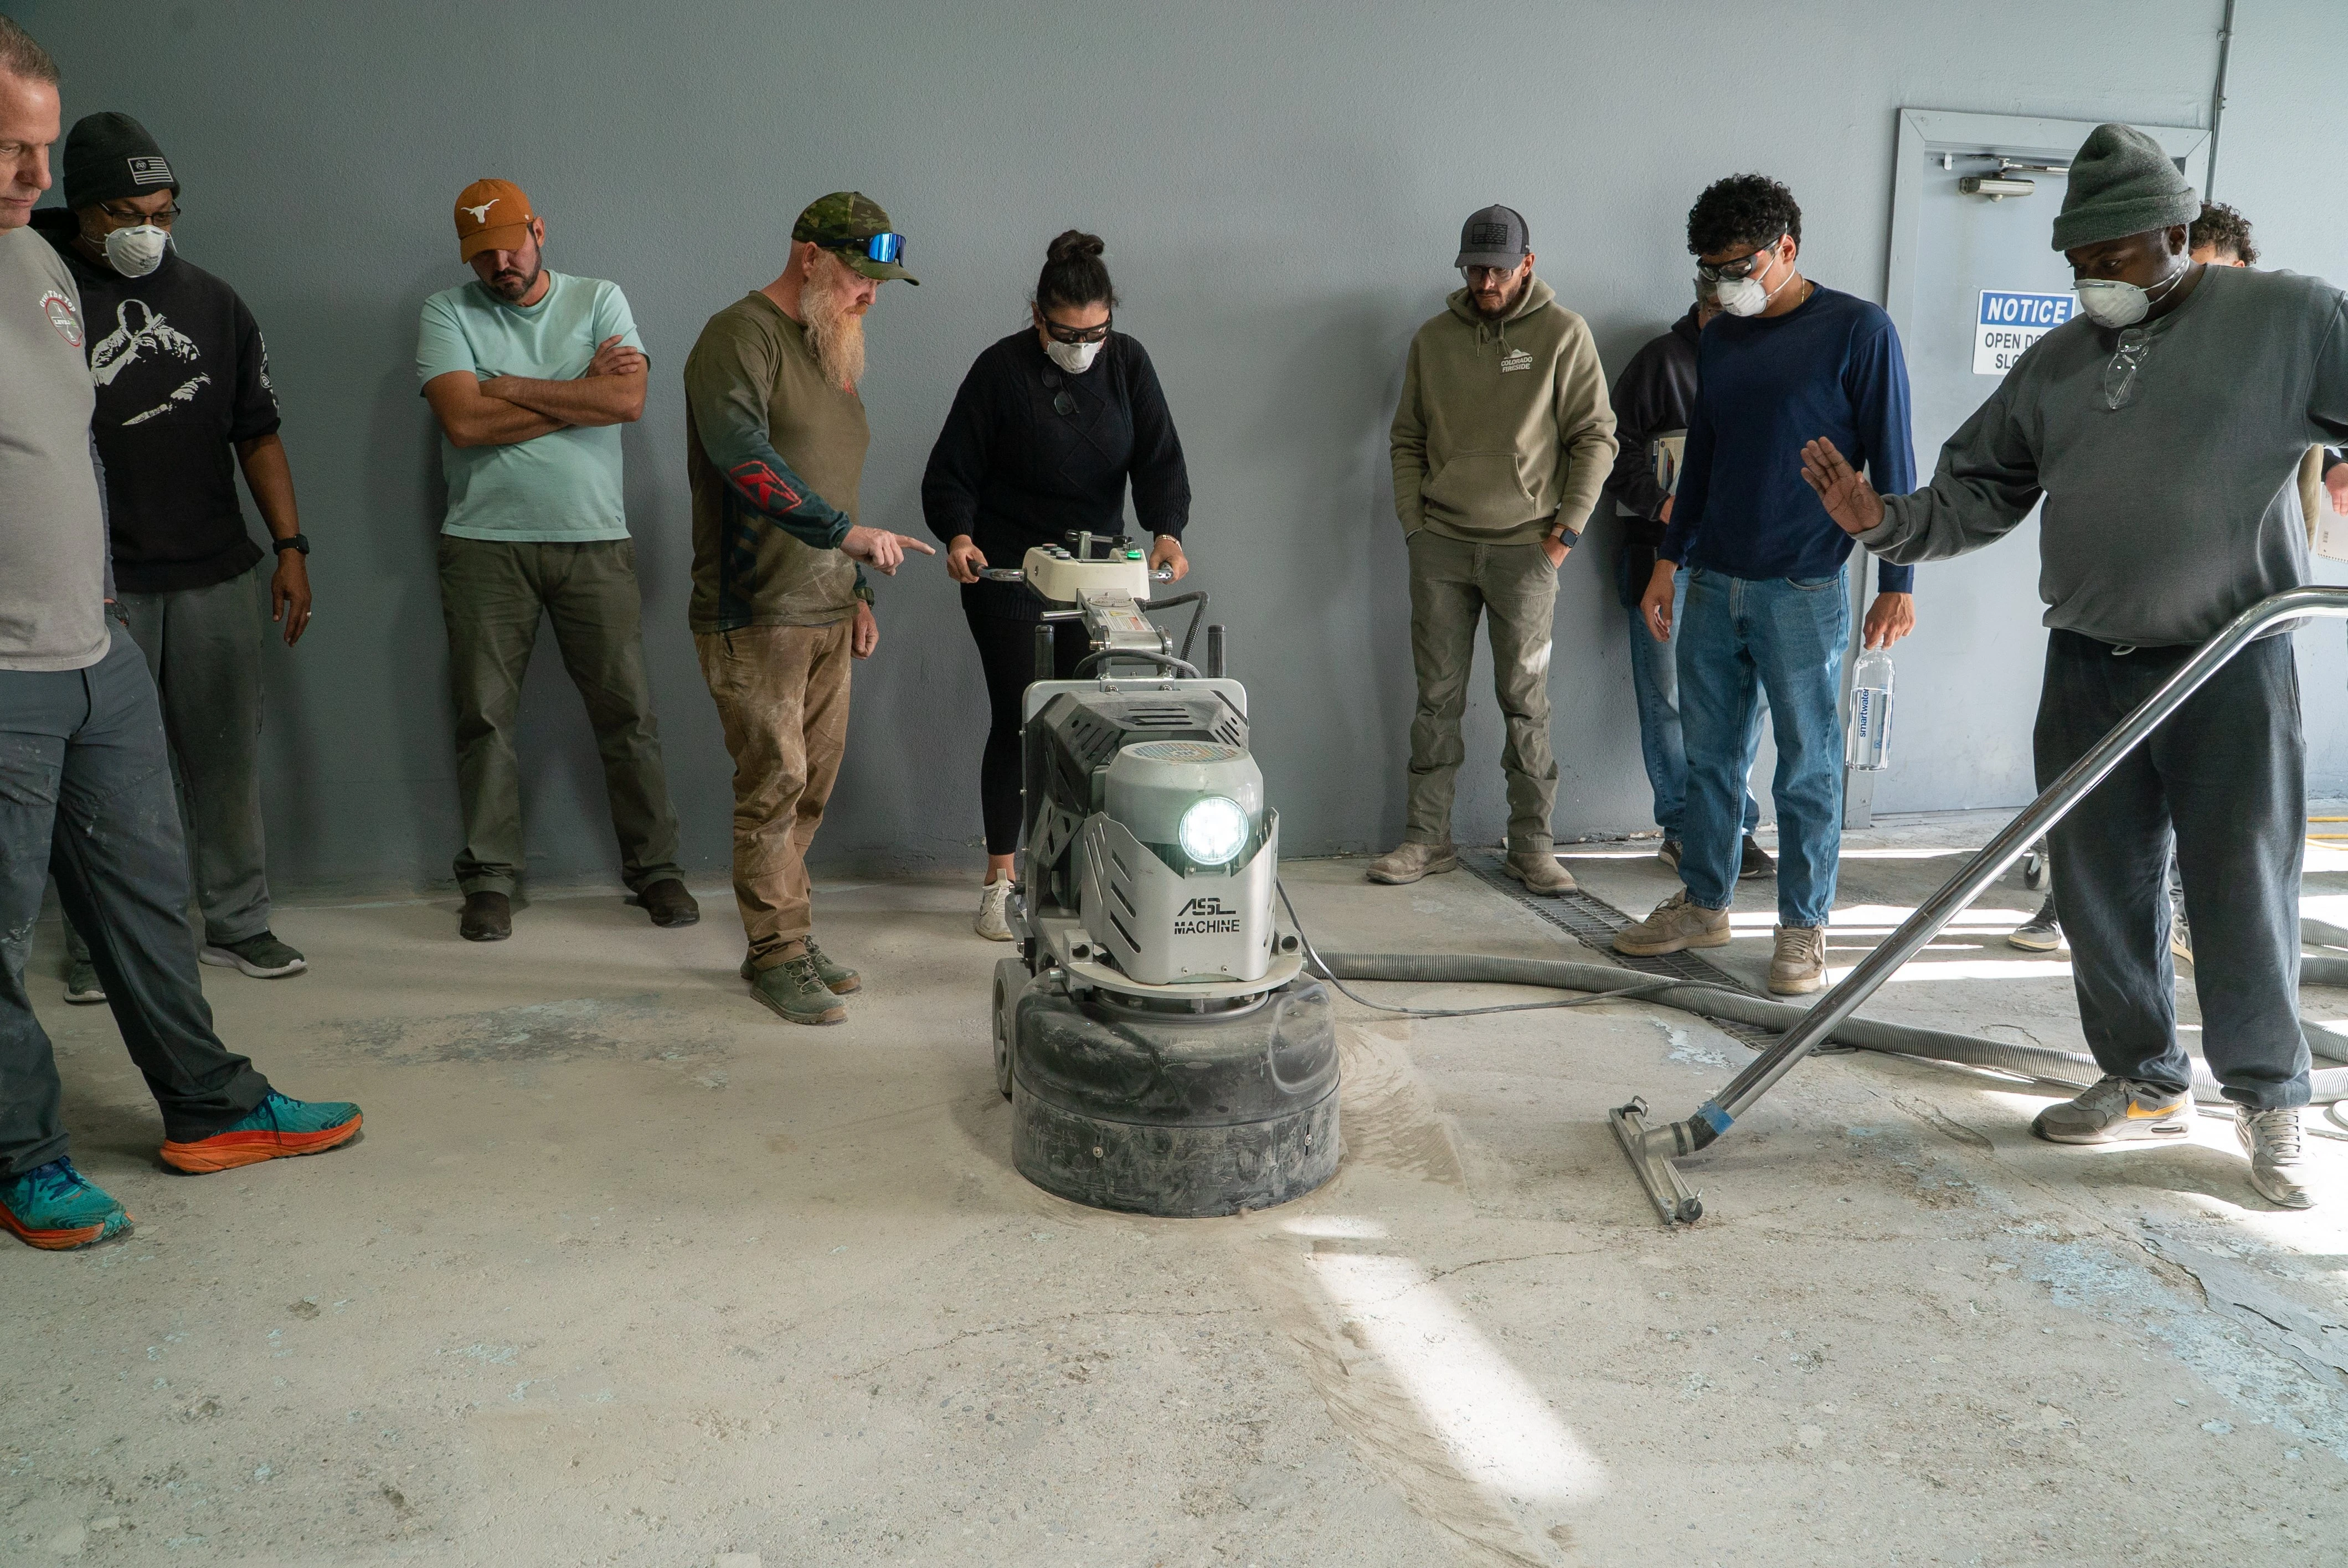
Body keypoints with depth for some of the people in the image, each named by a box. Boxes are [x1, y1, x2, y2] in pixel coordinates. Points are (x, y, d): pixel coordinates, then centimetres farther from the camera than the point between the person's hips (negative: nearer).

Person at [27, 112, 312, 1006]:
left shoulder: (212, 302, 12)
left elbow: (258, 434, 13)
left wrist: (290, 547, 5)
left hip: (216, 574, 3)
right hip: (101, 585, -3)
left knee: (226, 756, 6)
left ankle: (237, 923, 18)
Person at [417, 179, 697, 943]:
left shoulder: (599, 300, 7)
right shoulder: (447, 313, 4)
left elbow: (629, 400, -10)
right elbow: (464, 420, -12)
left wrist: (510, 387, -8)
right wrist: (582, 393, -7)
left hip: (594, 541, 1)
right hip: (485, 545, 0)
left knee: (627, 712, 2)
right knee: (485, 716, 2)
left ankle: (655, 867, 13)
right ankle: (490, 878, 14)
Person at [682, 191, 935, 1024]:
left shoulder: (835, 353, 19)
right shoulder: (741, 336, -9)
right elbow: (744, 457, -25)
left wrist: (858, 591, 20)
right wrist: (845, 532, -29)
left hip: (825, 612, 8)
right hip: (755, 614, -8)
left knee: (813, 783, 9)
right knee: (775, 782, -5)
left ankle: (784, 939, 20)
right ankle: (779, 954, 6)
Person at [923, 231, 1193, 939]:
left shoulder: (1127, 363, -1)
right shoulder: (1002, 368, -10)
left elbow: (1159, 458, -5)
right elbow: (951, 473, -8)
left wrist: (1167, 529, -24)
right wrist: (959, 536, -27)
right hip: (1006, 572, -3)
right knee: (1016, 720, -3)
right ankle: (999, 880, 9)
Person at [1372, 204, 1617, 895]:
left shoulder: (1562, 334, 1)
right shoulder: (1434, 339, 10)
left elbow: (1595, 439, 0)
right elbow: (1407, 439, 13)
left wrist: (1566, 528, -6)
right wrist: (1414, 522, 3)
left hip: (1524, 547, -3)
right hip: (1441, 545, 3)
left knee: (1526, 700, 1)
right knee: (1437, 696, 5)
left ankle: (1532, 843, 9)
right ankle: (1428, 838, 12)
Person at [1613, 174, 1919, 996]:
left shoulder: (1858, 331, -5)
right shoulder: (1719, 339, 12)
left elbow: (1892, 464, -5)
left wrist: (1897, 582, -8)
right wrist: (1669, 560, 16)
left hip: (1802, 591, -5)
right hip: (1712, 586, 6)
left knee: (1807, 767, 3)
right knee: (1711, 756, 12)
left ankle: (1803, 927, 14)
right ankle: (1703, 904, 25)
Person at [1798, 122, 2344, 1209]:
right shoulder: (2055, 365, 13)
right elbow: (1975, 498, 11)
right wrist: (1882, 521, -6)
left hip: (2230, 667, -4)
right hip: (2087, 669, 5)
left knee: (2241, 893, 1)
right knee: (2100, 887, 9)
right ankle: (2146, 1083, 26)